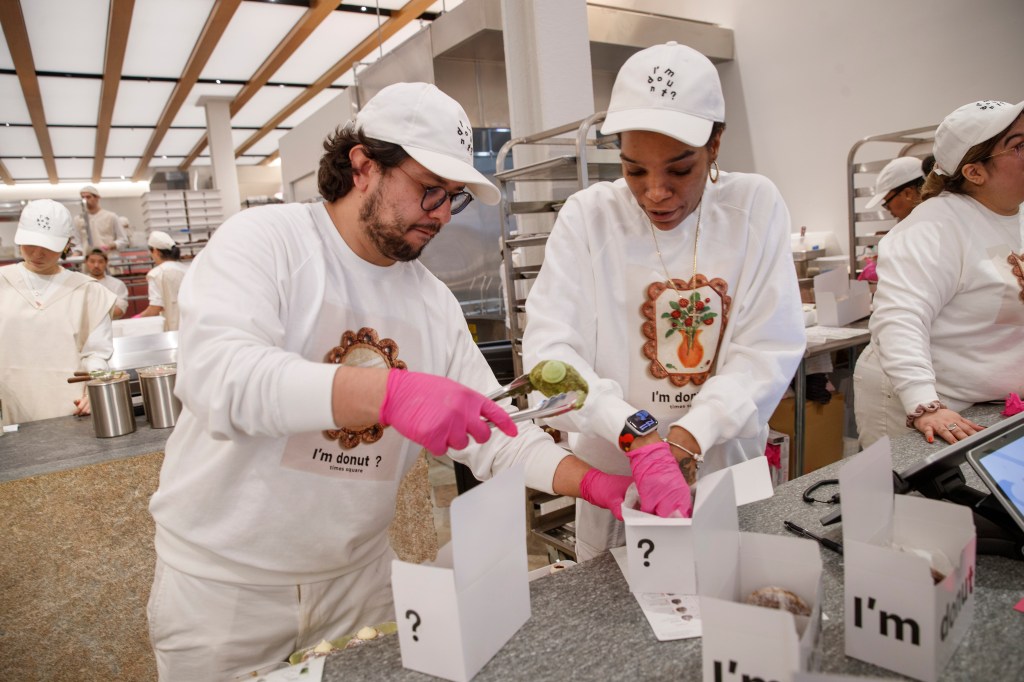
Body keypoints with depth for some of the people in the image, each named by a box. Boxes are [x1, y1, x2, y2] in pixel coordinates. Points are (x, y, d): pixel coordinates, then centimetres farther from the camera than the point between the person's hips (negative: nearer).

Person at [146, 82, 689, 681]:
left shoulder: (435, 303, 0)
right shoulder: (263, 240, -14)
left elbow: (495, 434, -2)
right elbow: (218, 375, -31)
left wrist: (601, 484, -17)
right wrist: (388, 391, -44)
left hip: (361, 574, 4)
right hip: (223, 582, -3)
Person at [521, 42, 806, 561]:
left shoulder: (756, 206, -6)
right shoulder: (588, 216, -10)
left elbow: (771, 348, -10)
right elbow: (548, 347, -18)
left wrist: (692, 433, -24)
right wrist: (633, 431, -32)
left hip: (731, 467, 2)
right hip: (615, 480, -1)